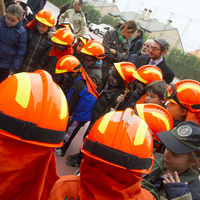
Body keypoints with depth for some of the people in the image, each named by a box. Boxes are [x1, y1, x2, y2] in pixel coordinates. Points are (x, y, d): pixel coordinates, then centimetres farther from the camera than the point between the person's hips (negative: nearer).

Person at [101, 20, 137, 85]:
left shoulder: (127, 42, 10)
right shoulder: (110, 34, -6)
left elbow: (125, 58, -1)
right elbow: (106, 52, -16)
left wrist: (115, 52, -17)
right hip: (104, 69, -4)